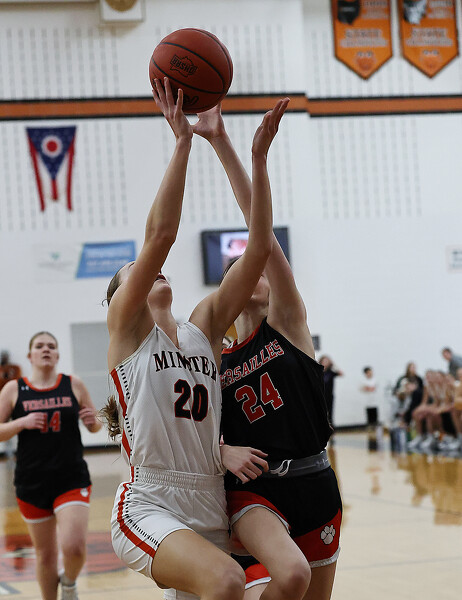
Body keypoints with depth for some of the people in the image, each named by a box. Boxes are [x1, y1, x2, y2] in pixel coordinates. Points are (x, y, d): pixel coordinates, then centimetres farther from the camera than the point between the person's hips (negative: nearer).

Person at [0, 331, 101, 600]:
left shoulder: (74, 385, 3)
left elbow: (95, 426, 11)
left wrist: (93, 421, -11)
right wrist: (22, 423, -16)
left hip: (72, 479, -1)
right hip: (32, 484, 1)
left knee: (74, 547, -14)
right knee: (45, 554, 9)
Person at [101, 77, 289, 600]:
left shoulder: (203, 330, 15)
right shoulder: (125, 325, 3)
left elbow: (260, 248, 7)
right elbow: (161, 232, -11)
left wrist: (258, 157, 1)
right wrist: (182, 142, -13)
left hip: (209, 510, 6)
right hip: (148, 507, -6)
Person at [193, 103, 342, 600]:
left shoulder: (288, 321, 3)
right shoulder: (215, 362, 9)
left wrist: (222, 142, -12)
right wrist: (223, 452, -13)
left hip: (315, 485, 1)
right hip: (254, 489, -1)